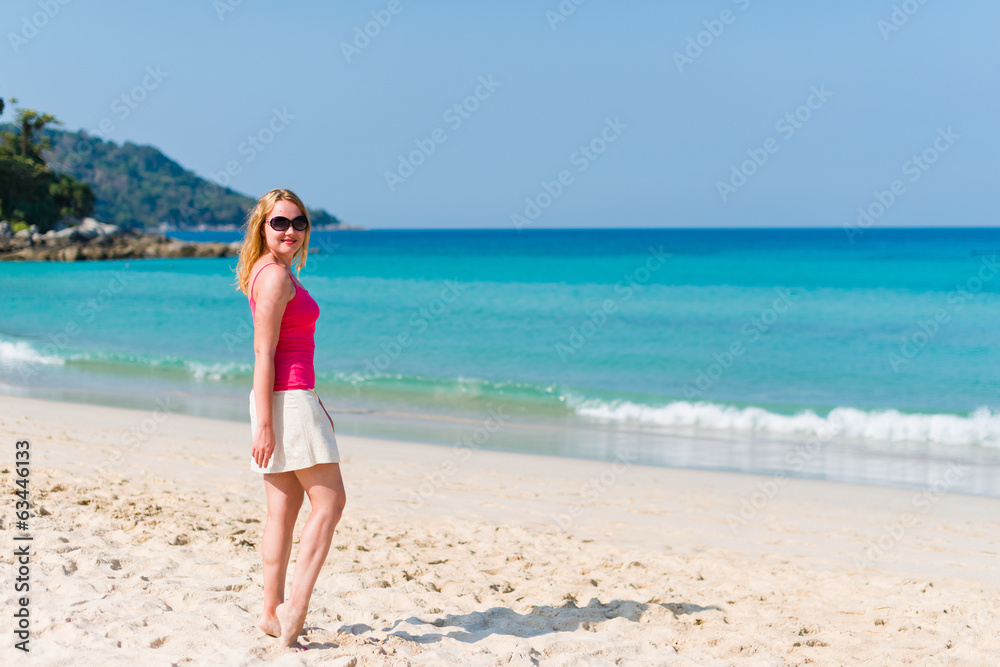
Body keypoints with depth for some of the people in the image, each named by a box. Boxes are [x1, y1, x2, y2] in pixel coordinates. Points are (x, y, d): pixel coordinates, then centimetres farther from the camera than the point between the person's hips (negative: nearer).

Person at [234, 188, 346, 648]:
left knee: (284, 510, 11)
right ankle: (295, 606, -7)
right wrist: (265, 424, -20)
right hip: (287, 402, -10)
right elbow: (263, 353, -18)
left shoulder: (275, 273, 17)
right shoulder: (276, 276, -14)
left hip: (290, 399, 10)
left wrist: (314, 405, 25)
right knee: (329, 501, -6)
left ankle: (273, 612, 16)